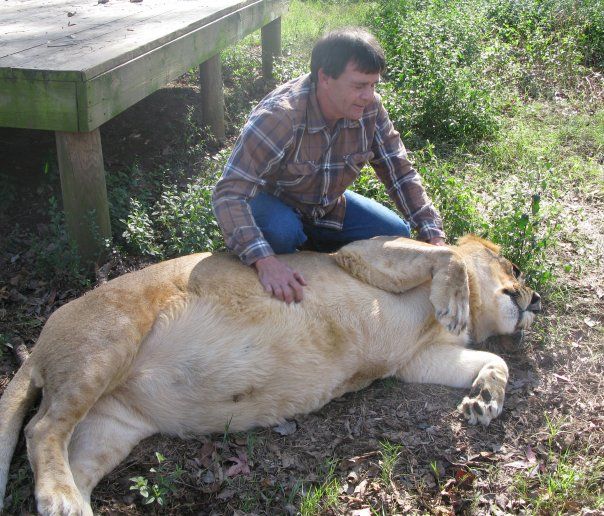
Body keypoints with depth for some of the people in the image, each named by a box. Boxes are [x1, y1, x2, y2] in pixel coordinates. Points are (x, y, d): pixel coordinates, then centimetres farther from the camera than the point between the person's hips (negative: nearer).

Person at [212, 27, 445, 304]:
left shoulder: (369, 108, -17)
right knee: (281, 230, -38)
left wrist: (433, 235, -20)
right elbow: (229, 193, -39)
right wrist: (264, 260, -53)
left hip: (328, 205, 5)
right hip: (272, 203, -5)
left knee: (397, 234, -10)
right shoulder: (278, 117, -35)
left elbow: (399, 171, -9)